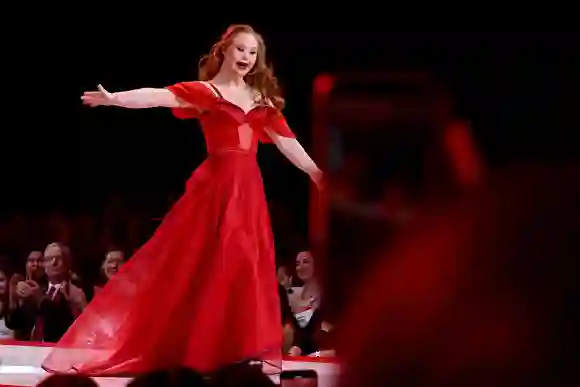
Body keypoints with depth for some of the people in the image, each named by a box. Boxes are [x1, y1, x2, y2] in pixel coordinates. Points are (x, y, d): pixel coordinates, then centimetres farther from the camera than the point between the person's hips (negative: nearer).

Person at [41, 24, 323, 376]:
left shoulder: (261, 99, 15)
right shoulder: (204, 92, -1)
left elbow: (286, 139, 20)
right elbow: (161, 96, -16)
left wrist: (315, 173, 22)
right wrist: (115, 99, -31)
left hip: (249, 188, 5)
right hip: (217, 184, -5)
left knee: (245, 265, 4)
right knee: (197, 263, -8)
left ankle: (239, 348, 9)